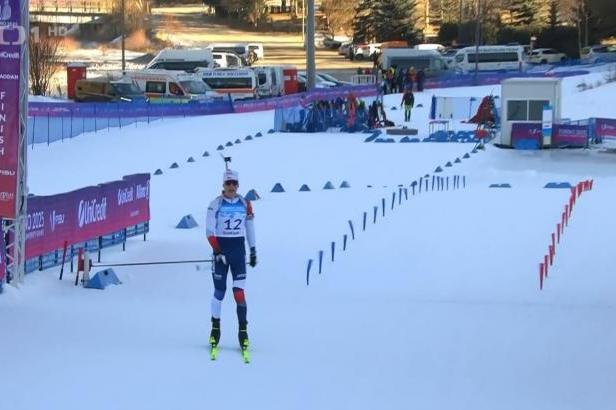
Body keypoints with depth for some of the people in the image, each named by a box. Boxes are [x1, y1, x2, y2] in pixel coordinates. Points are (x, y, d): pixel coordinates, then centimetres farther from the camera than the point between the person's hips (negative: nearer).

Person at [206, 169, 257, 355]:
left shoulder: (245, 204, 4)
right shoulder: (216, 204, -4)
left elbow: (250, 228, 14)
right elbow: (209, 230, -7)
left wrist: (253, 251, 13)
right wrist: (217, 251, -16)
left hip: (239, 249, 1)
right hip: (221, 248, -1)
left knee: (239, 290, -6)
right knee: (219, 290, 3)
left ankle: (243, 330, -1)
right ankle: (215, 328, 16)